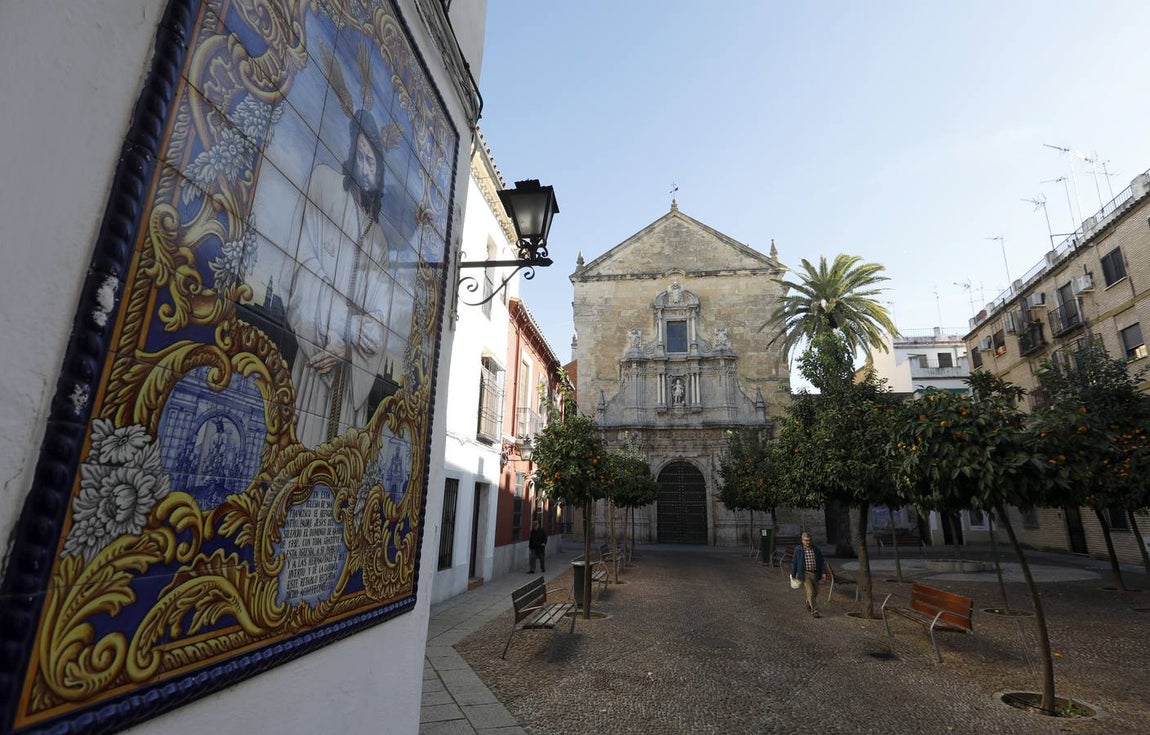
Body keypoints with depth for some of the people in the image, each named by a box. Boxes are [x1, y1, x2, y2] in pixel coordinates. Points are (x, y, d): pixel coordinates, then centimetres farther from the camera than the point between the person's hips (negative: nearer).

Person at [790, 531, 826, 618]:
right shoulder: (798, 550, -5)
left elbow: (821, 561, 7)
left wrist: (823, 572, -2)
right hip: (805, 574, -4)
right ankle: (814, 611, -1)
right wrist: (793, 575, 4)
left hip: (815, 574, 4)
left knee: (815, 592, 15)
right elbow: (794, 563, 1)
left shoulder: (816, 549, 3)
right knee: (810, 593, -9)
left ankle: (808, 604, 40)